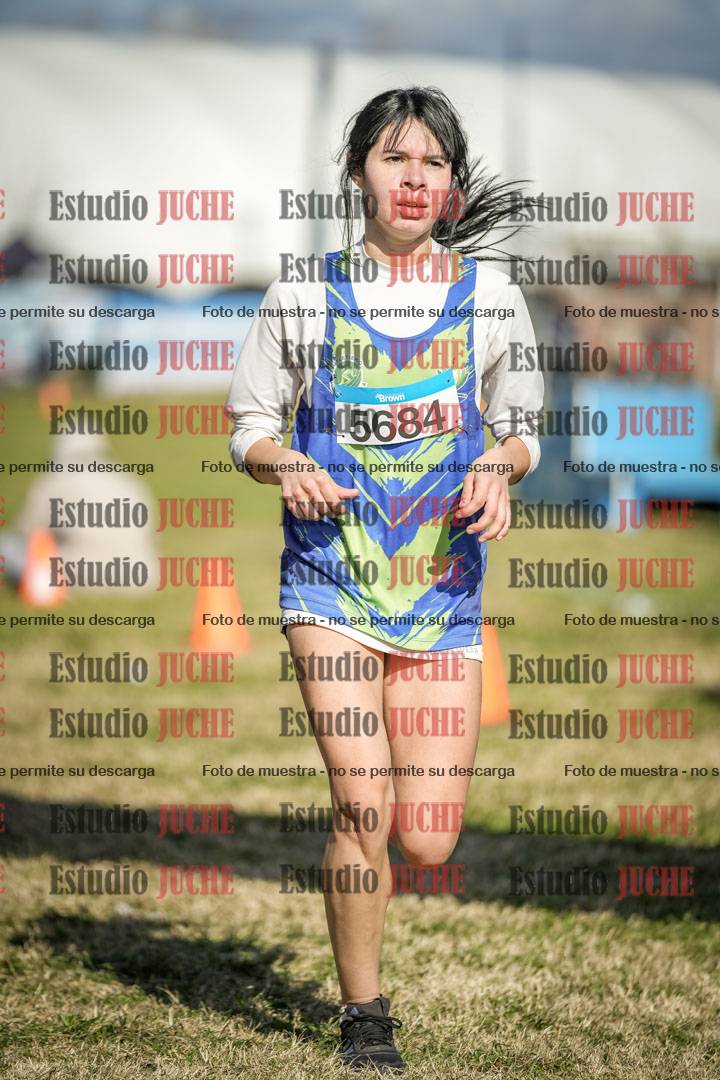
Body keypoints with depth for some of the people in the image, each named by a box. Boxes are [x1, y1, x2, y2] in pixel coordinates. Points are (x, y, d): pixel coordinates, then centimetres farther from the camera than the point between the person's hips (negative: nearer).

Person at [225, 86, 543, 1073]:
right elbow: (251, 423, 9)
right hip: (333, 574, -2)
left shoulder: (490, 294, 4)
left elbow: (521, 429, 13)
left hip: (443, 582, 2)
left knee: (428, 843, -3)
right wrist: (286, 465, -12)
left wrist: (499, 466, -9)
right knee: (363, 812, -14)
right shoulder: (306, 294, 1)